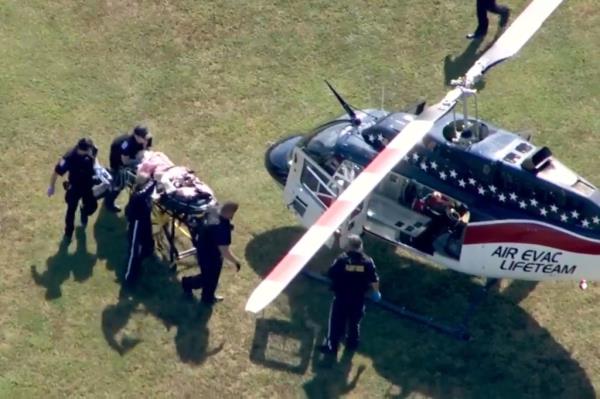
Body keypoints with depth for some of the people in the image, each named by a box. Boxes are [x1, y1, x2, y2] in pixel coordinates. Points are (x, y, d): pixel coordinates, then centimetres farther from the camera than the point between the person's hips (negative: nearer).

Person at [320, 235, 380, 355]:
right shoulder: (368, 261, -8)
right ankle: (352, 344, 36)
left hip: (341, 297, -3)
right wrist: (376, 292, 16)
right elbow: (374, 280, -2)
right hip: (358, 298, 3)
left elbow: (331, 274, -9)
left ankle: (331, 346, 16)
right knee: (355, 322, 23)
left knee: (336, 322, 10)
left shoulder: (341, 259, -17)